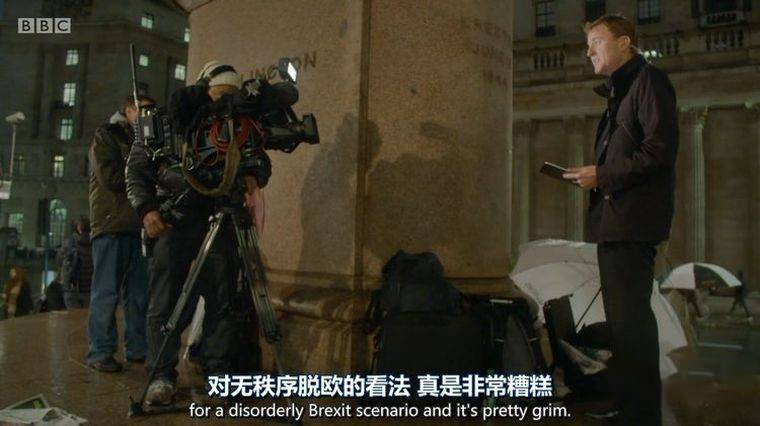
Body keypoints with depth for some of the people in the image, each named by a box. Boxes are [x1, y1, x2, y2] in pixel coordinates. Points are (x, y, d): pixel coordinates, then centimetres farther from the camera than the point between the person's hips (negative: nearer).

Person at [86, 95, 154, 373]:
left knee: (139, 293, 5)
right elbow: (109, 177, -9)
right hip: (111, 225, -5)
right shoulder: (106, 136, 5)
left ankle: (137, 348, 11)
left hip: (139, 225, 6)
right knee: (106, 292, -4)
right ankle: (100, 352, 2)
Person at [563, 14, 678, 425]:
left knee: (630, 317, -7)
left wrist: (601, 175, -14)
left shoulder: (649, 81, -5)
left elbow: (660, 149, -16)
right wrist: (590, 175, 8)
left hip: (632, 219, -10)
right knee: (621, 315, 14)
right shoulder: (619, 91, 22)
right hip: (612, 219, 10)